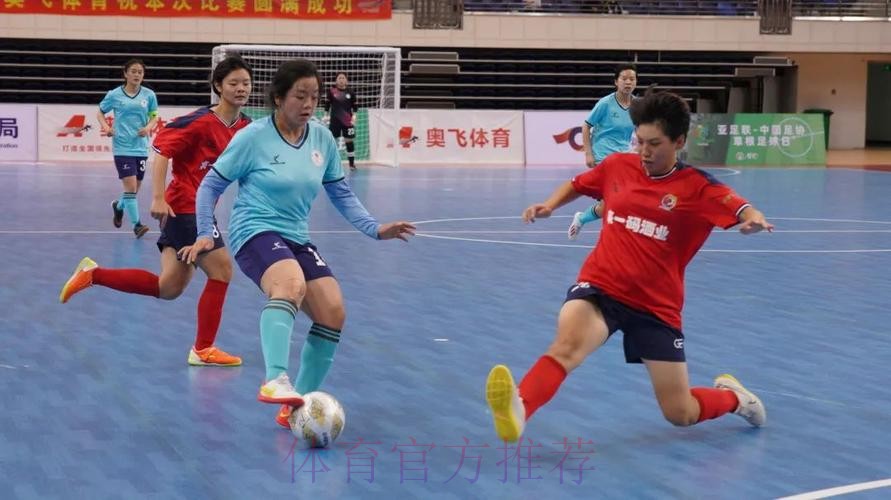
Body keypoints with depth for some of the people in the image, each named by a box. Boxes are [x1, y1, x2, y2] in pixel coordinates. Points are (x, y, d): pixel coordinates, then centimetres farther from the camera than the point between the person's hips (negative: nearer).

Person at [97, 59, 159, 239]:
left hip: (141, 147, 3)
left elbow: (154, 116, 10)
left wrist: (148, 127, -11)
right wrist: (106, 127, -9)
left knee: (135, 188, 13)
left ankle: (119, 206, 45)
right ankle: (136, 224, -6)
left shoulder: (149, 95, 1)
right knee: (130, 186, -14)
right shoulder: (114, 95, -3)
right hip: (122, 147, -3)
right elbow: (100, 113, 9)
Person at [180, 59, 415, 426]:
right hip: (256, 231, -6)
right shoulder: (253, 137, -9)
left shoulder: (322, 139, 4)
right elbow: (211, 185, 0)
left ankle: (299, 402, 7)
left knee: (333, 312, -7)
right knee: (291, 285, -37)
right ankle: (275, 382, -52)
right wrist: (205, 235, -7)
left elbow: (341, 193, 13)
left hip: (297, 237, 6)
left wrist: (375, 229, 1)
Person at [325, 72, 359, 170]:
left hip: (347, 121, 1)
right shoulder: (331, 91, -2)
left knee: (349, 141, 3)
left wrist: (354, 117, -3)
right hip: (334, 120, -1)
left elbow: (355, 106, 6)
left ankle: (352, 163, 12)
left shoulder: (350, 92, 0)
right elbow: (327, 104, 5)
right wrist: (326, 115, 3)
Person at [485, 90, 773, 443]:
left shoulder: (697, 187, -7)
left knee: (680, 415, 7)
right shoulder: (617, 166, 2)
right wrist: (548, 205, 3)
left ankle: (732, 395, 40)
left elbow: (743, 211, -22)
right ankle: (517, 410, -59)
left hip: (656, 305, -1)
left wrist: (754, 219, -45)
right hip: (600, 288, 1)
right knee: (567, 343, -35)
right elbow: (576, 185, 21)